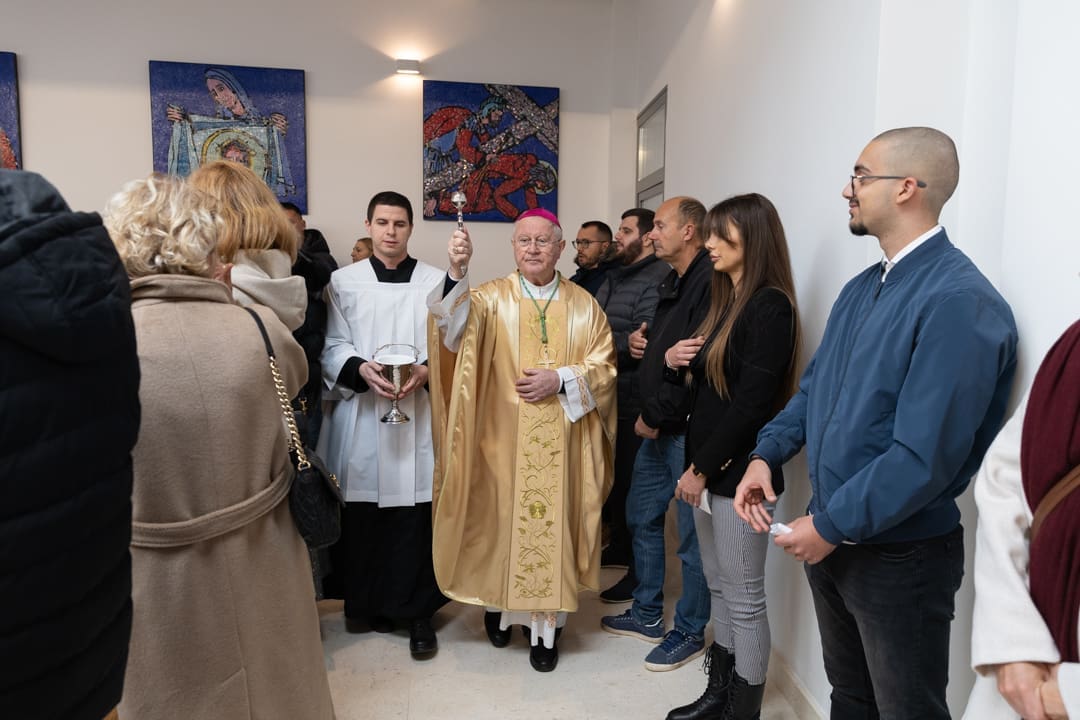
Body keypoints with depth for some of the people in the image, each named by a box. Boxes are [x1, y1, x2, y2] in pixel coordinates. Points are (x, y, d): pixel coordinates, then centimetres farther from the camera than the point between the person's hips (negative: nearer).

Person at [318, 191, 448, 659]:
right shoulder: (344, 281, 9)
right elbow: (333, 347, 5)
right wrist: (362, 369, -14)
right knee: (361, 513, 4)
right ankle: (367, 603, 23)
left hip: (419, 415, 0)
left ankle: (418, 612, 13)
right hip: (361, 417, 1)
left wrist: (425, 371, -14)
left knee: (416, 512, 0)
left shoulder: (436, 282, 8)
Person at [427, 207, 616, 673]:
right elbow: (458, 328, -20)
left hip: (560, 443, 1)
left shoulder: (583, 305, 5)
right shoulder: (491, 297, 0)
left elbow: (604, 366, 4)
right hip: (504, 438, 0)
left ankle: (545, 625, 19)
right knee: (502, 518, 8)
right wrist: (457, 273, -37)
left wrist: (560, 379, -13)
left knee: (553, 522, 5)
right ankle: (499, 605, 32)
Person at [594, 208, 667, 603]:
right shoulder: (614, 277, 17)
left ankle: (642, 572, 14)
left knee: (634, 484, 0)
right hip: (607, 397, 10)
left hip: (635, 402, -9)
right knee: (613, 477, 20)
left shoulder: (658, 279, -15)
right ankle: (620, 547, 38)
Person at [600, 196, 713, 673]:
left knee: (692, 535, 5)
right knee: (641, 516, 18)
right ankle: (647, 614, 35)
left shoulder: (710, 282, -17)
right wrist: (638, 340, 2)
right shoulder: (673, 281, 15)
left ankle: (690, 632, 23)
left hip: (689, 429, -10)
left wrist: (654, 414, -15)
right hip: (659, 425, 10)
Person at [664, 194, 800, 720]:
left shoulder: (770, 307, -15)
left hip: (737, 472, -9)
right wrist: (675, 362, -3)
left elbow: (751, 403, -20)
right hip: (707, 465, 9)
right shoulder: (725, 301, 13)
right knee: (718, 588, 18)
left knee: (744, 599, 5)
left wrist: (701, 469, -15)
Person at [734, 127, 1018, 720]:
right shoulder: (861, 288, 5)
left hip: (900, 554, -7)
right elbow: (814, 385, 12)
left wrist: (830, 527, -18)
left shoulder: (959, 301, -23)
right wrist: (767, 455, -2)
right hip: (831, 537, 8)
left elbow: (924, 456, -27)